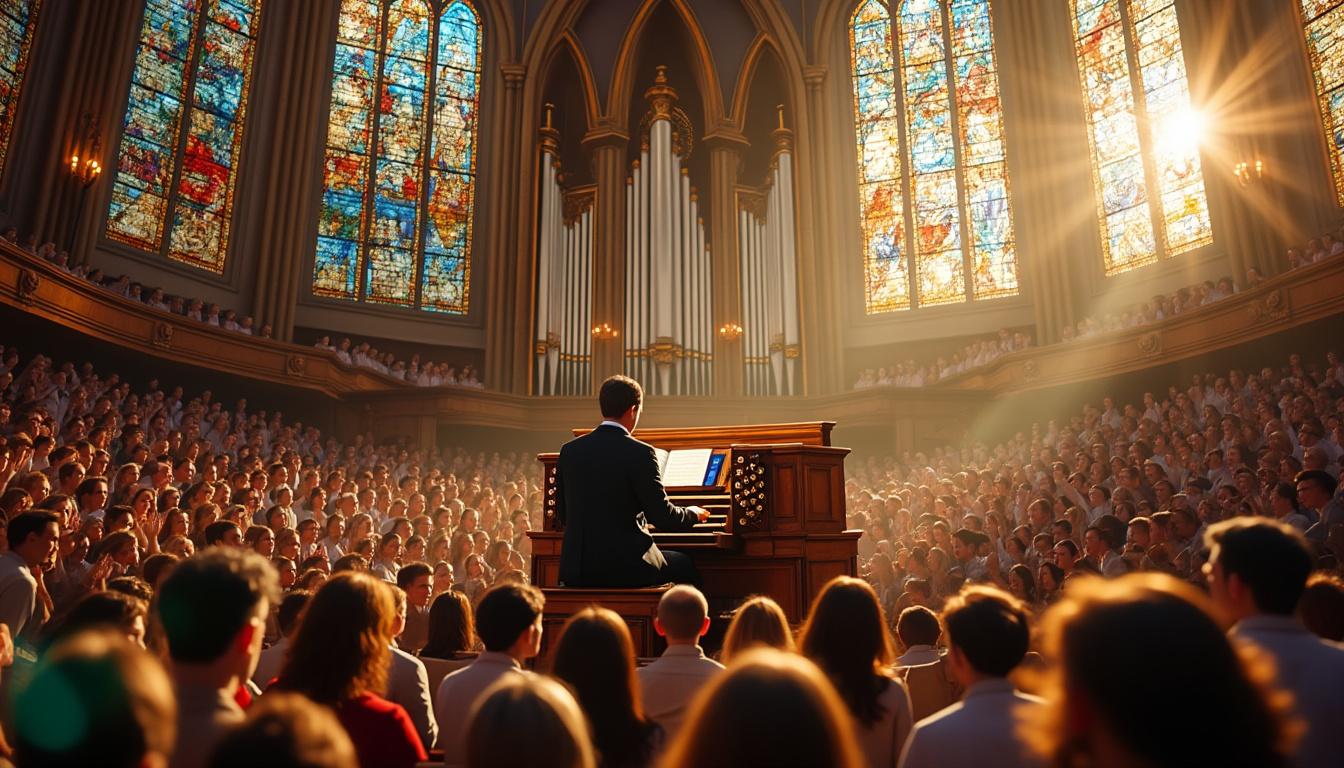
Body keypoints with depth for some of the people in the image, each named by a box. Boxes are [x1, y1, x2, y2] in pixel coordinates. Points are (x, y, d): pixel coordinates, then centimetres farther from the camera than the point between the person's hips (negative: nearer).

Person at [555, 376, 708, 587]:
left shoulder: (569, 450, 2)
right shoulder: (640, 453, -13)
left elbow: (562, 514, 10)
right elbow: (662, 516, -10)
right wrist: (693, 514, 11)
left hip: (576, 569, 6)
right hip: (625, 568, -5)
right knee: (686, 565, 21)